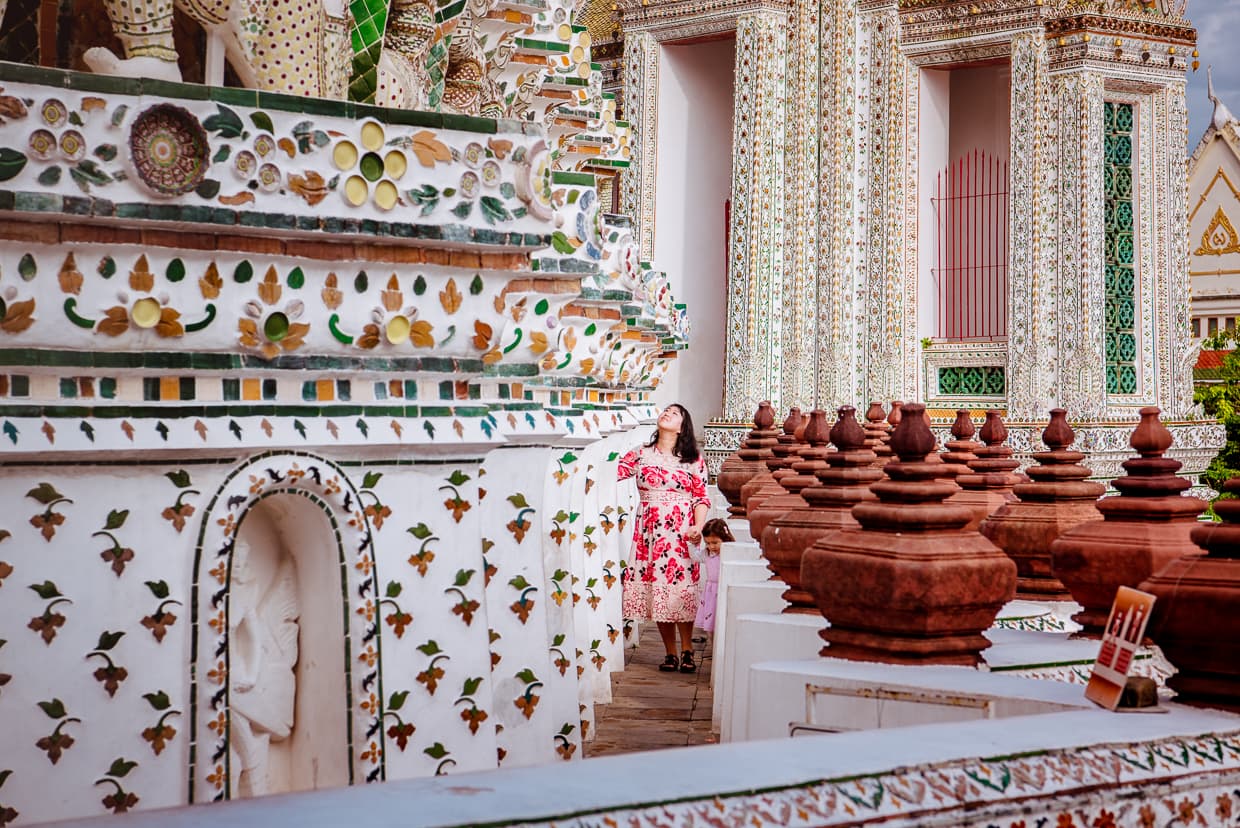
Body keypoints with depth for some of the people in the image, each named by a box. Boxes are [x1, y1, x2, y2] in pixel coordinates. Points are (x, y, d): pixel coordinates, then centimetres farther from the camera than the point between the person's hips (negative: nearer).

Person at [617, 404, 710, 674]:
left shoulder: (693, 459, 6)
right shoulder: (641, 454, 11)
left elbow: (701, 497, 1)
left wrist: (698, 527, -13)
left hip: (681, 533, -2)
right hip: (649, 534, 2)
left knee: (681, 590, -7)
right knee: (656, 589, 1)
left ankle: (686, 651, 8)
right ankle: (670, 653, 11)